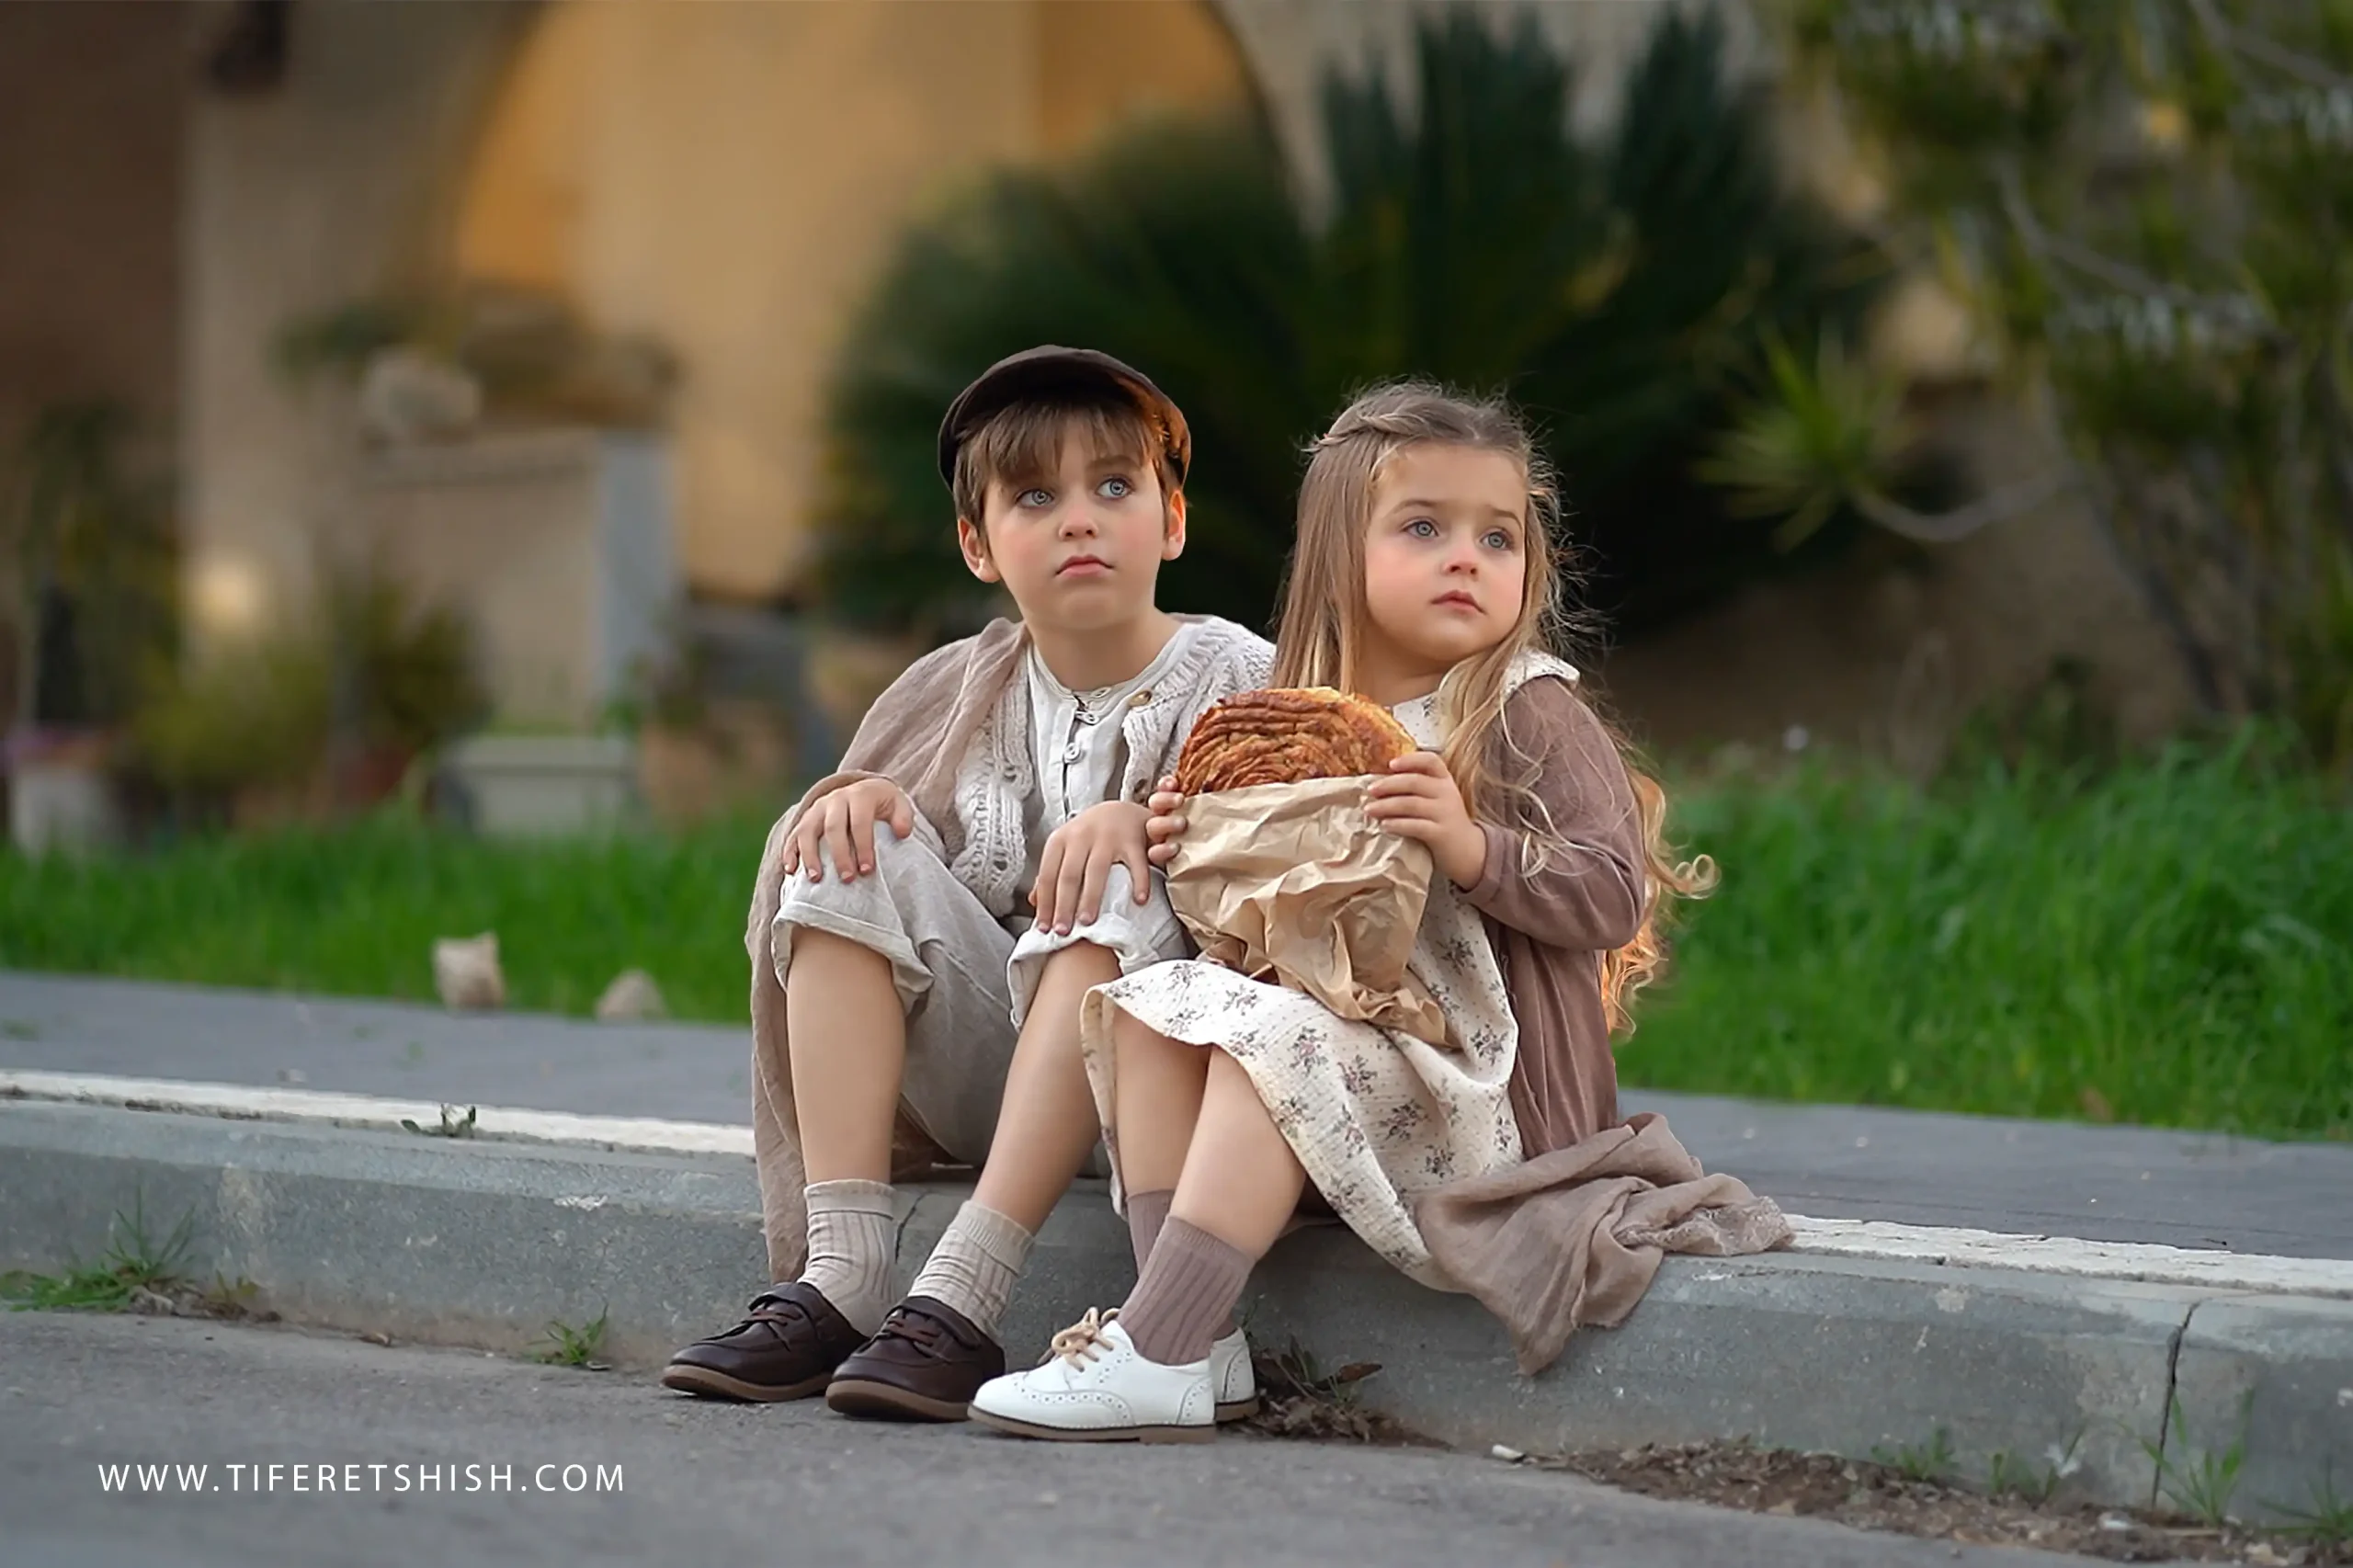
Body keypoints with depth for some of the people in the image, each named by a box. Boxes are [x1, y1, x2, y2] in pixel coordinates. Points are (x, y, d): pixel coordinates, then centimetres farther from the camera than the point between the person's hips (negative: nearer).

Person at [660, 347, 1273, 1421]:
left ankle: (958, 1303, -40)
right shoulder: (962, 689, 9)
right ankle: (840, 1278, -27)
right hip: (967, 1078, 4)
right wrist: (851, 798, -14)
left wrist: (1142, 819, -33)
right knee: (851, 849, -15)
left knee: (1120, 896, -31)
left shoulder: (1237, 680, -2)